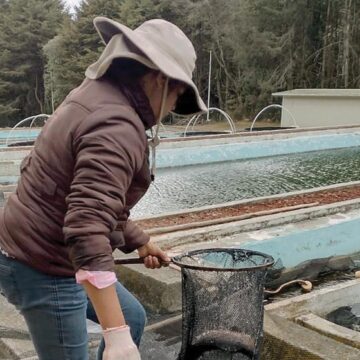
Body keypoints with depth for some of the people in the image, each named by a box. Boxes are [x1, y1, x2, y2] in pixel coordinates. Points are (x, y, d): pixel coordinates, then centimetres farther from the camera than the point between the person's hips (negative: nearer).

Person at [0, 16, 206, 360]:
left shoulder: (95, 95, 6)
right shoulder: (117, 126, -25)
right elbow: (87, 233, -35)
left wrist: (139, 242, 23)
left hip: (38, 251, 10)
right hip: (44, 269, -10)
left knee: (131, 318, 23)